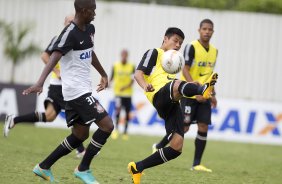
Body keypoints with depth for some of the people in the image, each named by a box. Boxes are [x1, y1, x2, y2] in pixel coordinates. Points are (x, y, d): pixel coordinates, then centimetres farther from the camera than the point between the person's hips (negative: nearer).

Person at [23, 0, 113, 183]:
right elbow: (54, 58, -30)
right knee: (107, 125, -12)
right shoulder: (70, 33, -18)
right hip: (77, 91, -9)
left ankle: (44, 167, 22)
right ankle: (83, 169, -1)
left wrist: (103, 74, 40)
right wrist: (40, 82, -43)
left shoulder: (89, 29, 10)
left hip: (82, 90, 10)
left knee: (80, 135, 15)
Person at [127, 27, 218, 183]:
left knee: (176, 148, -6)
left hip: (172, 105, 7)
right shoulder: (154, 53, 14)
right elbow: (138, 73, -1)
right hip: (160, 96, -7)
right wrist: (145, 85, -24)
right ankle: (203, 88, -74)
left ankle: (137, 168, 5)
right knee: (177, 84, -40)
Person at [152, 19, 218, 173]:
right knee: (184, 127, -6)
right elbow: (185, 70, -17)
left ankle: (196, 164, 2)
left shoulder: (214, 51, 11)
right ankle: (159, 147, 16)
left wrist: (213, 94, 17)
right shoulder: (191, 47, -11)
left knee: (203, 128, -3)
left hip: (204, 96, 6)